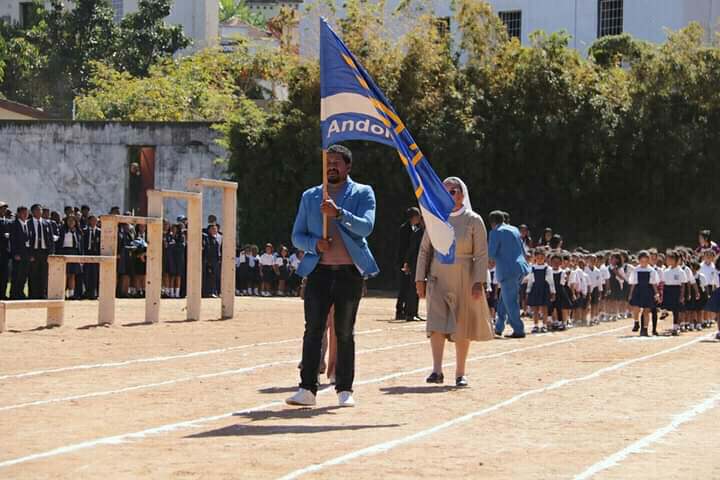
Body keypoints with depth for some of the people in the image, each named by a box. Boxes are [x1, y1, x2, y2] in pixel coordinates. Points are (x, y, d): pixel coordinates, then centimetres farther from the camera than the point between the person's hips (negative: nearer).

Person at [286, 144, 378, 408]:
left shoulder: (363, 193, 5)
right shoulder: (310, 196, 14)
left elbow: (366, 227, -11)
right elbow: (297, 236, 12)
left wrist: (339, 213, -24)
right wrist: (314, 244, -9)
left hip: (349, 272, -1)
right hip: (319, 270, 2)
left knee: (345, 334, 4)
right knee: (313, 330, -6)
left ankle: (344, 390, 9)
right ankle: (307, 389, -8)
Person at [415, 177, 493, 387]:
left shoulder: (473, 220, -1)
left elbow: (481, 254, -4)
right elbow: (424, 250, 10)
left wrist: (479, 282, -12)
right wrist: (420, 278, 3)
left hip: (463, 281, -2)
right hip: (438, 280, 2)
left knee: (462, 329, 4)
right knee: (436, 324, -12)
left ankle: (460, 373, 14)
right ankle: (437, 371, -14)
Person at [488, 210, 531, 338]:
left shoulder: (496, 232, -10)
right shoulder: (514, 230, 13)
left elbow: (491, 253, -11)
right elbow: (523, 250, 18)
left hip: (507, 271, -8)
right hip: (520, 268, 8)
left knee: (510, 301, -1)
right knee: (505, 299, 18)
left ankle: (519, 330, -1)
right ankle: (498, 327, 24)